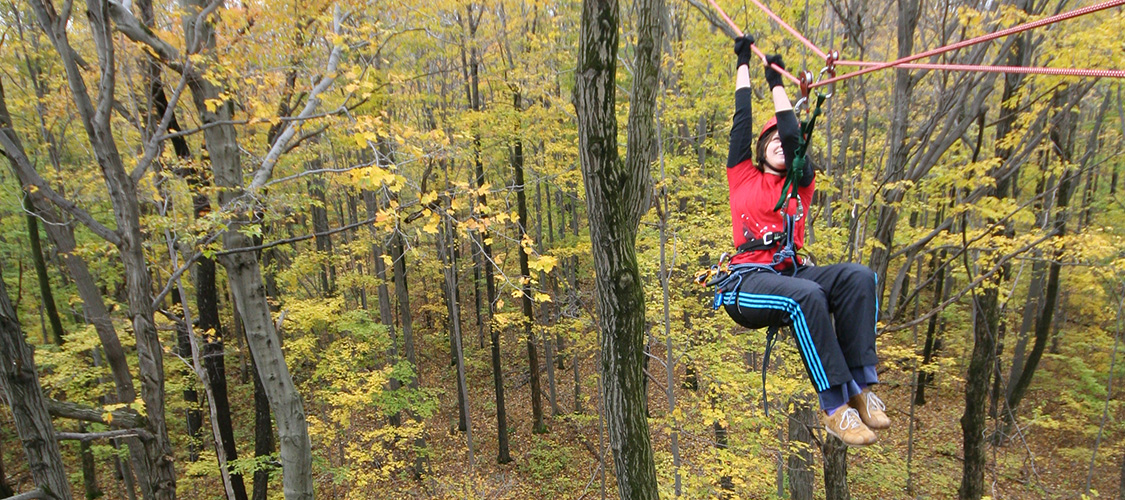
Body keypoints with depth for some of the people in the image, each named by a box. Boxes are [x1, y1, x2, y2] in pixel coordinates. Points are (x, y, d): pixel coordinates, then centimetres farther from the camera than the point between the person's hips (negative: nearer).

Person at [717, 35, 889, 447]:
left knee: (859, 277, -22)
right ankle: (833, 406, -27)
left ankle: (859, 385, -22)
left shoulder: (801, 184, 21)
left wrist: (776, 80, 26)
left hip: (790, 272, 5)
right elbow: (742, 121, 16)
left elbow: (793, 134, 17)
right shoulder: (743, 177, 13)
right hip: (746, 282, -4)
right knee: (807, 295, -34)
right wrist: (743, 63, 26)